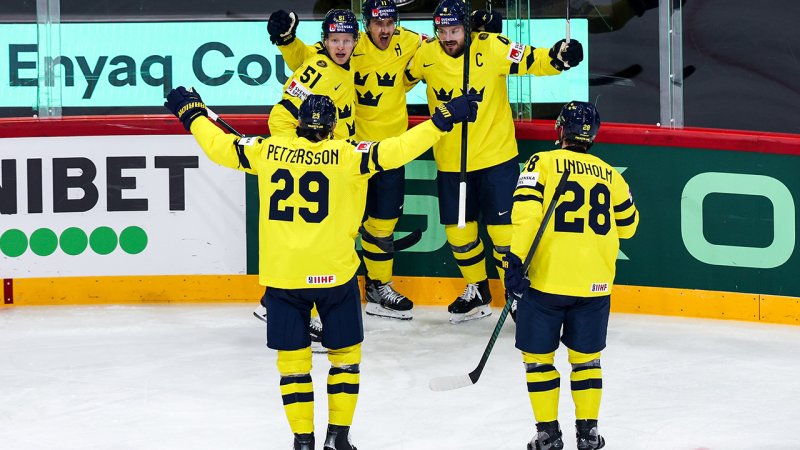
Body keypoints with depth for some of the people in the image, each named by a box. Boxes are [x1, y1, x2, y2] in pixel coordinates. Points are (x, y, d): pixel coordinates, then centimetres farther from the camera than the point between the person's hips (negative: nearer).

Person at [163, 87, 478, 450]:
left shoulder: (266, 152, 0)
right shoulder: (346, 156, -7)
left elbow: (219, 145, 10)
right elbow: (395, 150, -12)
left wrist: (191, 112, 25)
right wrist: (444, 118, -7)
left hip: (282, 275, 2)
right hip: (334, 274, -2)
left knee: (292, 359, 11)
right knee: (345, 353, 15)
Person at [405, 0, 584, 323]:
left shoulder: (491, 48, -16)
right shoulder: (426, 55, -6)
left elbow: (533, 61, -18)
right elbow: (401, 78, 13)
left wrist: (559, 57, -35)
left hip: (495, 156, -4)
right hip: (451, 162, 4)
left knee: (503, 229, -3)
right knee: (459, 232, 13)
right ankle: (477, 292, 33)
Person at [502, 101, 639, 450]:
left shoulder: (542, 163, -1)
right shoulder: (609, 175, 11)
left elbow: (526, 212, -14)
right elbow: (627, 225, 23)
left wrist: (515, 259, -15)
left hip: (545, 279, -3)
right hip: (594, 284, 3)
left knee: (538, 357, 10)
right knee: (586, 357, 17)